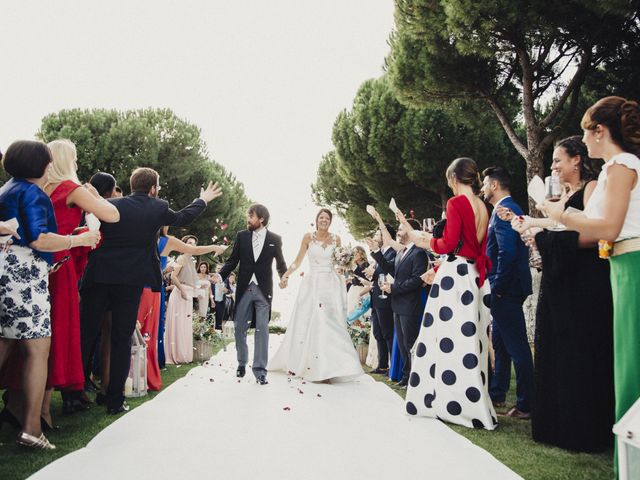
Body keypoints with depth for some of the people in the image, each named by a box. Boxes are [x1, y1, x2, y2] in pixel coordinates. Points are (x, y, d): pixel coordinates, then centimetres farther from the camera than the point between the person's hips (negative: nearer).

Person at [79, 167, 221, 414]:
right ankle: (115, 400, 12)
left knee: (85, 335, 9)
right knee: (122, 340, 8)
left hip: (98, 278, 1)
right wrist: (203, 200, 38)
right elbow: (183, 217, 21)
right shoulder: (158, 208, 2)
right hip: (130, 281, -1)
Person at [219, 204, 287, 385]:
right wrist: (220, 275, -10)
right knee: (239, 327, 8)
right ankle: (242, 363, 28)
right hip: (244, 288, 2)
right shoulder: (241, 236, 5)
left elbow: (280, 263, 13)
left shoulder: (275, 239, 2)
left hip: (263, 290, -2)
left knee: (262, 329, -4)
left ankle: (260, 370, 1)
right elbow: (232, 260, 4)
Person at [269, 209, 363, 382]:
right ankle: (298, 362, 19)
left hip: (331, 285, 1)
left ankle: (328, 367, 1)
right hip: (312, 284, -1)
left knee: (330, 325, -3)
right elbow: (298, 261, 3)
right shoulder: (308, 237, 3)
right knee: (306, 324, 4)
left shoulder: (336, 239, 6)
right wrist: (285, 275, -7)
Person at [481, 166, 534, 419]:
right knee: (500, 343, 17)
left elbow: (507, 253, -24)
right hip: (504, 289, 11)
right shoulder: (506, 208, 17)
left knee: (516, 346, -5)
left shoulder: (504, 210, -14)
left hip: (506, 290, -11)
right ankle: (497, 394, 28)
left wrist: (498, 287, -18)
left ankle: (527, 405, 2)